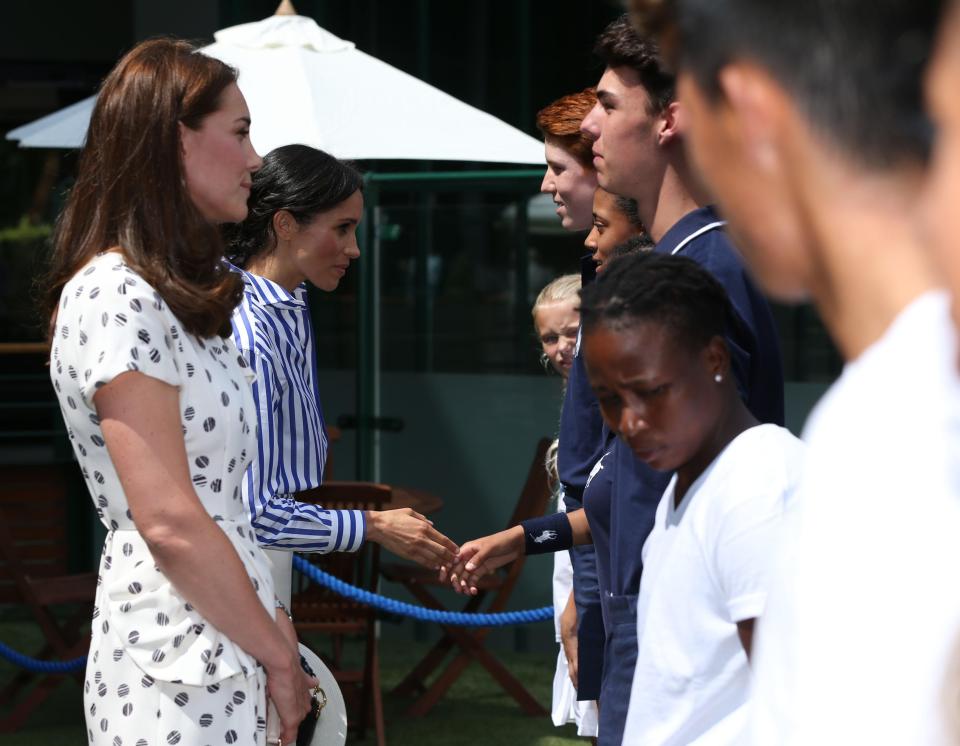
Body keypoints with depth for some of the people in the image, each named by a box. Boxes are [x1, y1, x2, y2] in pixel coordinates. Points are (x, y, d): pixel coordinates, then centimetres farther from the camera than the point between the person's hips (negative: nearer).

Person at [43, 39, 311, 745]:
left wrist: (272, 621, 6)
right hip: (181, 677, -9)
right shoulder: (114, 297, -14)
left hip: (227, 650, 9)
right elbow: (170, 523, -19)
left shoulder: (177, 300, 17)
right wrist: (278, 657, -12)